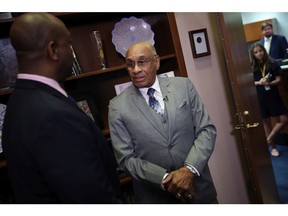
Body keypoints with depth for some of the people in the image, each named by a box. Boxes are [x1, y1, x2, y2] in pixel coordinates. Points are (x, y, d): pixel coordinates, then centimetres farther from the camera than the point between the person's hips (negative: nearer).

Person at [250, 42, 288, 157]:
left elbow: (279, 80, -2)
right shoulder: (252, 67, -2)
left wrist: (269, 83, -20)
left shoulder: (272, 64, 0)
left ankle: (269, 139, 18)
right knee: (266, 122, 8)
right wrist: (259, 83, -18)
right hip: (260, 97, -1)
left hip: (273, 95, 1)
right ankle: (273, 147, 22)